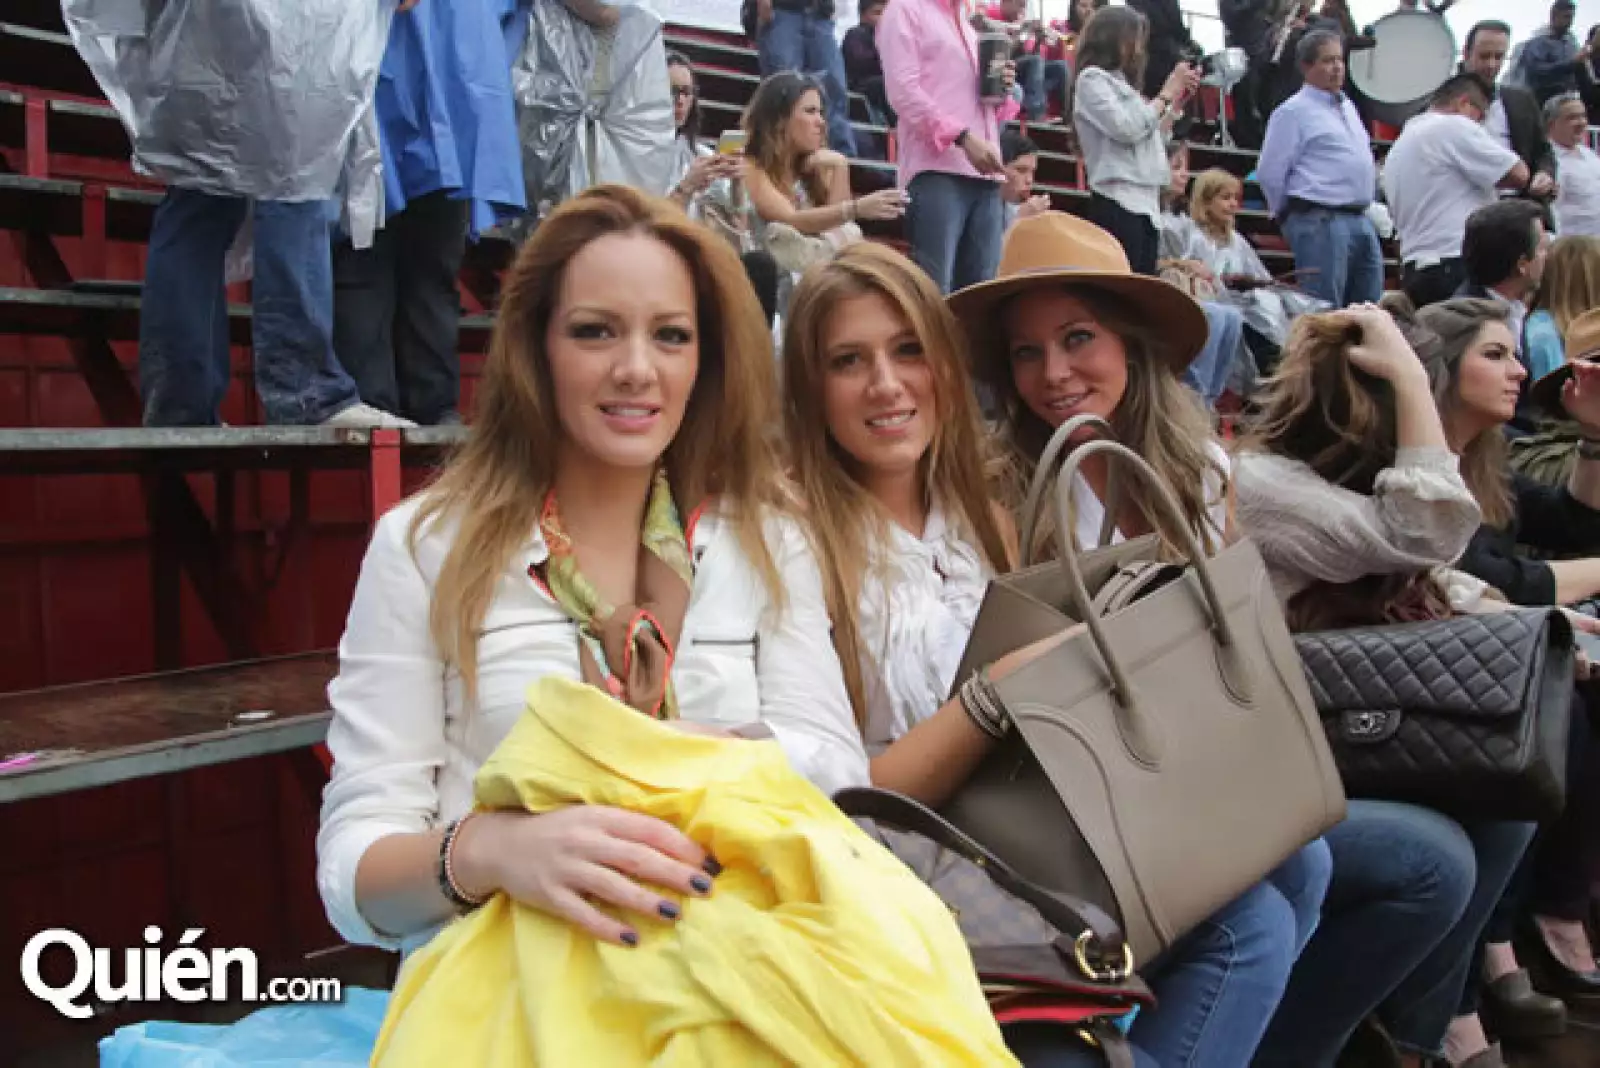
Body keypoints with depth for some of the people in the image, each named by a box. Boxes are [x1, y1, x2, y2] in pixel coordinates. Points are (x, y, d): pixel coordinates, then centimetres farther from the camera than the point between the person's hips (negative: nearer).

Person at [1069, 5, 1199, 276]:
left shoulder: (1121, 82, 25)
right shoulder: (1091, 78, 1)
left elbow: (1152, 138, 27)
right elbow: (1127, 130, -12)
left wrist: (1178, 101, 19)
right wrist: (1166, 94, -1)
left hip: (1146, 203, 9)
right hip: (1118, 203, -9)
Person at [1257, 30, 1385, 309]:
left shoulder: (1348, 106, 19)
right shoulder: (1293, 111, -6)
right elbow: (1270, 173, -9)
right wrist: (1290, 214, 3)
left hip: (1361, 221, 8)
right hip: (1322, 222, -8)